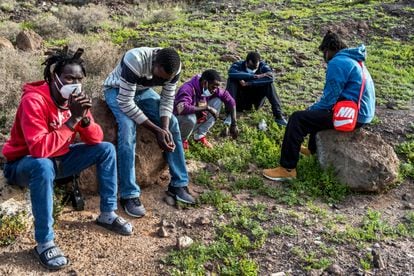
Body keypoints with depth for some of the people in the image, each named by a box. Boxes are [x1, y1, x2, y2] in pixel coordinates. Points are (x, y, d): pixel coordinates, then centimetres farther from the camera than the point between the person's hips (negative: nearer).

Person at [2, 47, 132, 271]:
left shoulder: (75, 98, -6)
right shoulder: (34, 101, -27)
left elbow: (95, 140, -6)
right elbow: (39, 149, -38)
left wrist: (85, 118, -26)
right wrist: (72, 120, -37)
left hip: (58, 159, 7)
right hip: (24, 163, -6)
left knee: (106, 149, -6)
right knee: (44, 166, -41)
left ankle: (107, 214, 4)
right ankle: (44, 243, -27)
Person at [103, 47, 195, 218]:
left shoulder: (173, 68, -22)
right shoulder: (135, 61, -39)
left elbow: (168, 100, -12)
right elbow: (125, 102, -36)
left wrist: (165, 128, -29)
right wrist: (156, 130, -35)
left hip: (143, 91, 5)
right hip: (117, 90, -5)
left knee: (172, 124, -11)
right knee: (128, 128, -30)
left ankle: (178, 184, -1)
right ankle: (129, 195, -23)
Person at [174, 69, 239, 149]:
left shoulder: (212, 88, -12)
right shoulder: (188, 89, -32)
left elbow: (229, 100, -3)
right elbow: (181, 108, -49)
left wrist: (234, 124, -10)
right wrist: (207, 107, -41)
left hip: (198, 120, 6)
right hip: (180, 121, -6)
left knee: (218, 101, -8)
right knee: (190, 117, -39)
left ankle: (200, 135, 0)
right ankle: (181, 139, -4)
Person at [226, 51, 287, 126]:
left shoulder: (262, 65, -11)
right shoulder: (238, 65, -14)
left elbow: (271, 77, -32)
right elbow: (231, 73, -39)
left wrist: (248, 83, -35)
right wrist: (255, 76, -39)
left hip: (256, 100, 1)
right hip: (241, 102, -1)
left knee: (268, 83, -23)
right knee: (231, 80, -25)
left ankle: (278, 115, -22)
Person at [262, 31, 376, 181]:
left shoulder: (337, 63, -14)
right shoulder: (352, 60, 17)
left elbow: (329, 99, -17)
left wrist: (310, 109, 0)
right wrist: (313, 108, 16)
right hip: (362, 112, 10)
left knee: (297, 119, -12)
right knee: (317, 111, 32)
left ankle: (287, 169, -10)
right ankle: (313, 148, 46)